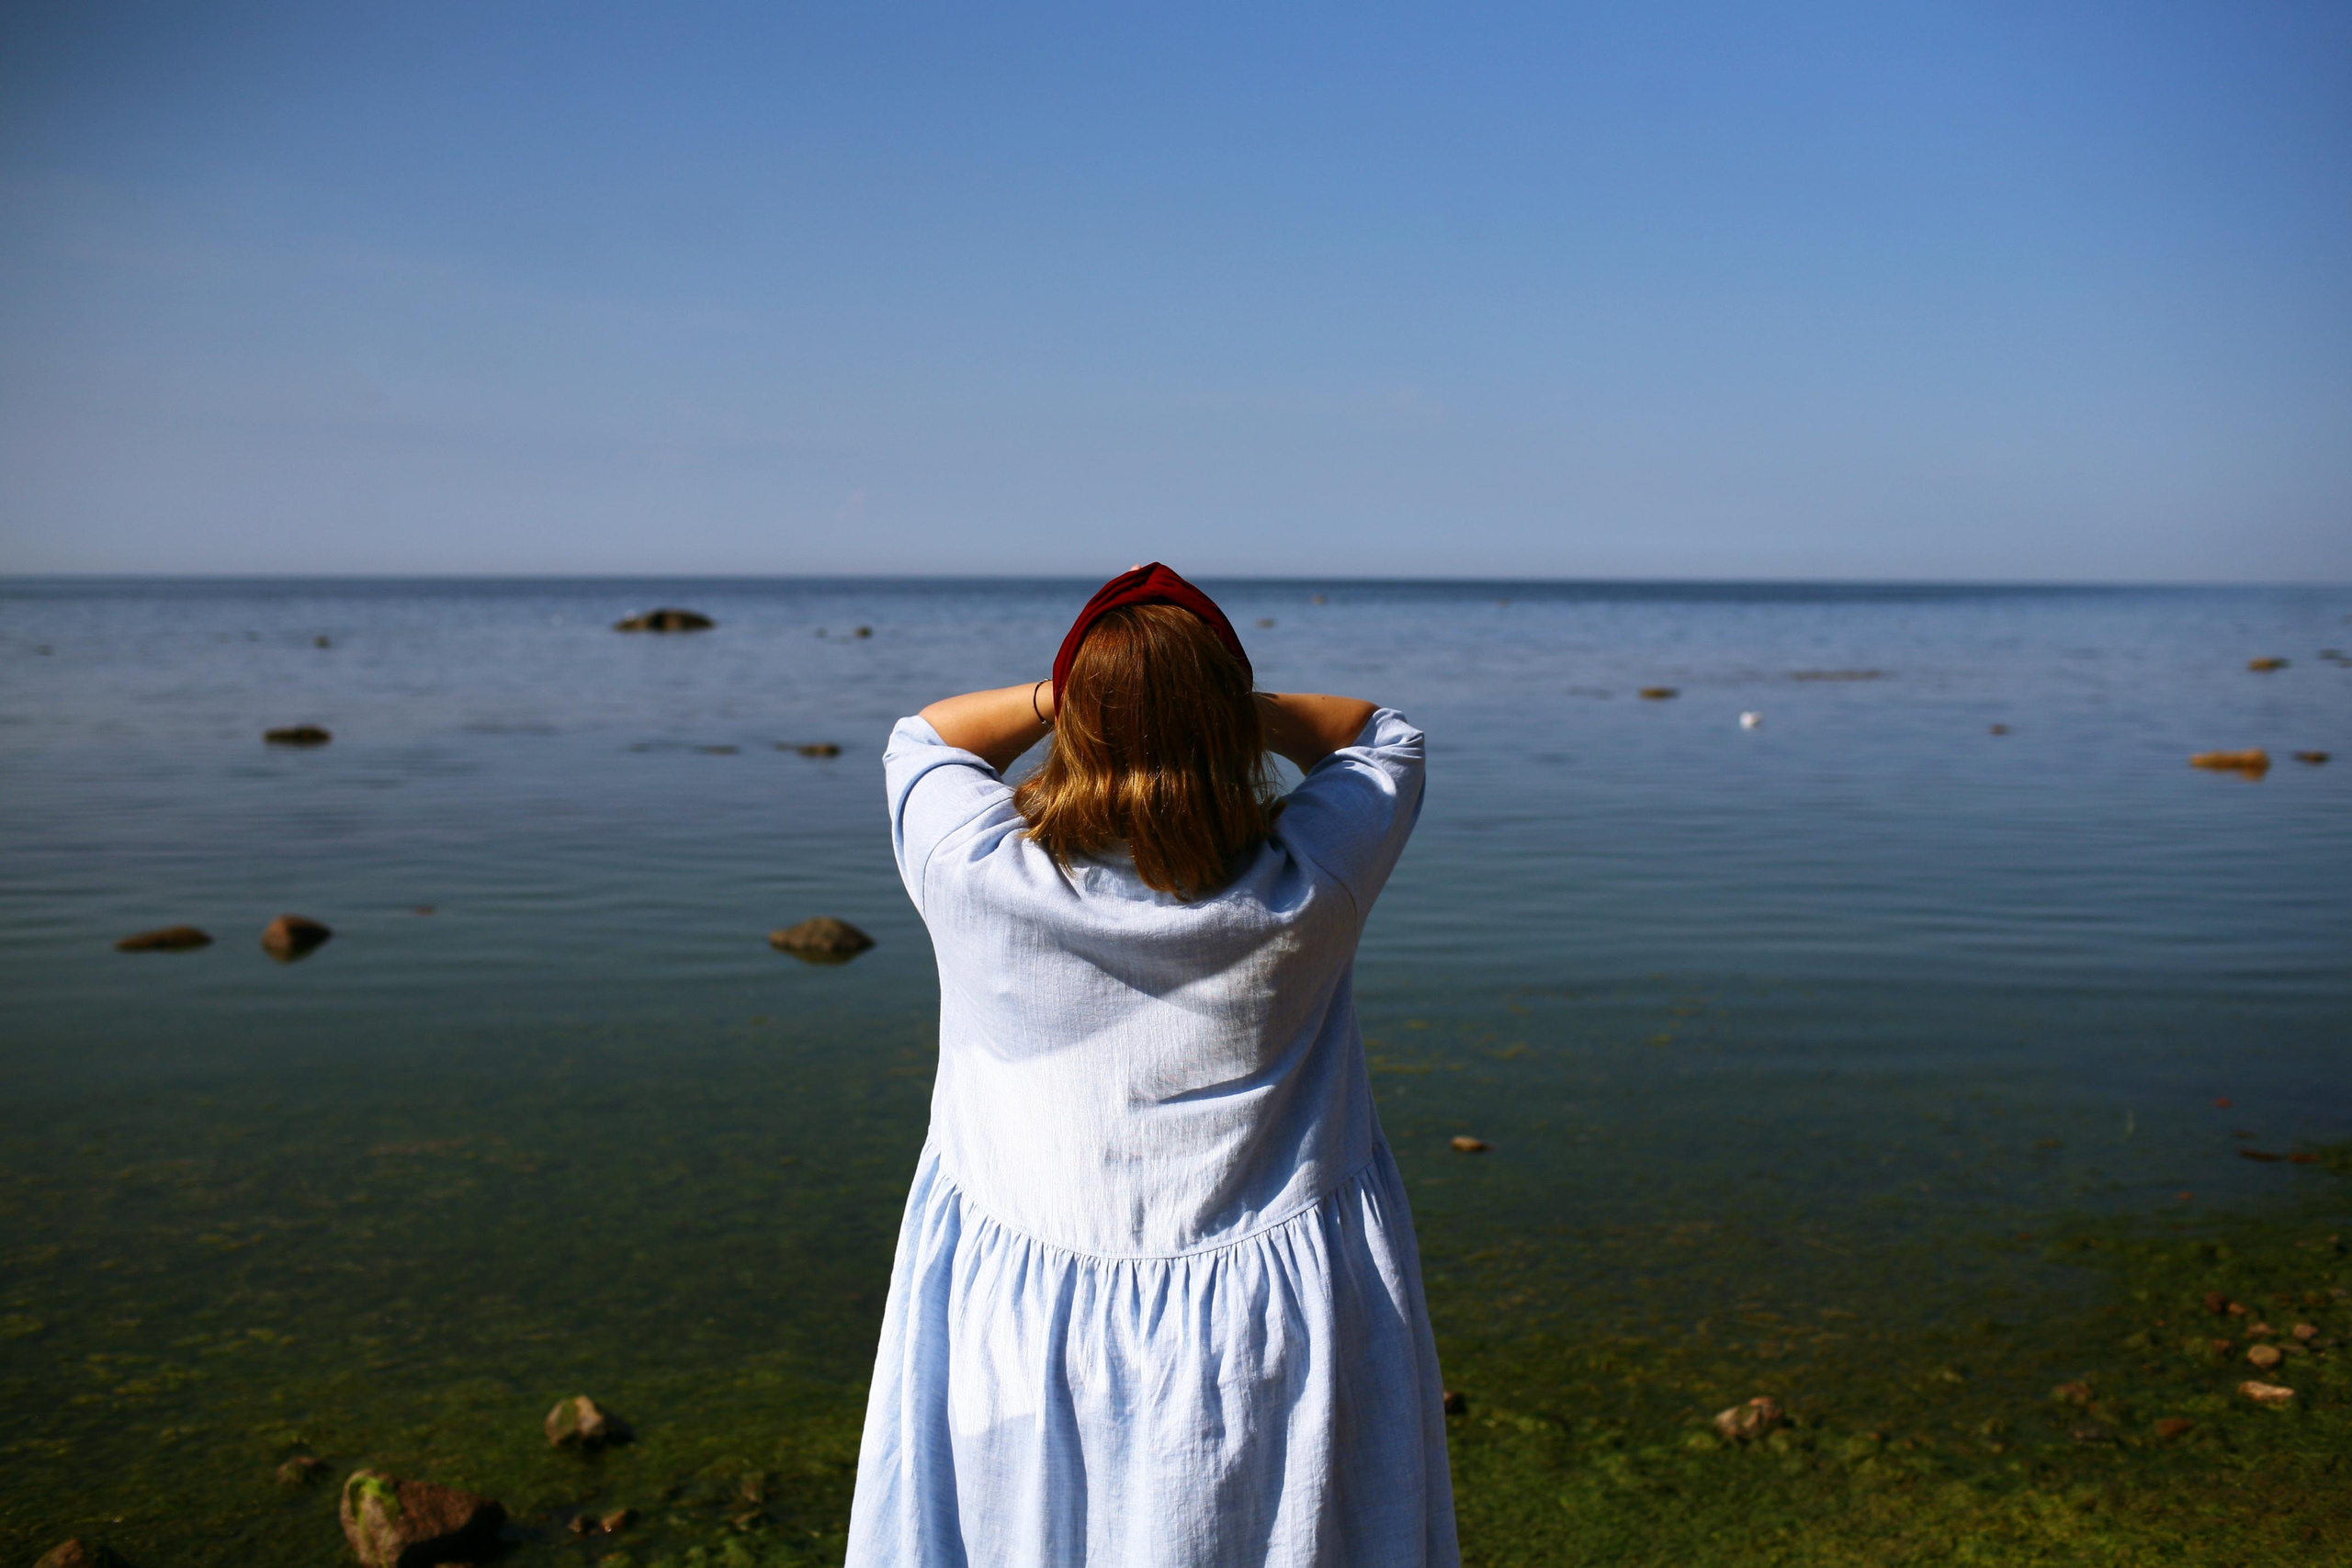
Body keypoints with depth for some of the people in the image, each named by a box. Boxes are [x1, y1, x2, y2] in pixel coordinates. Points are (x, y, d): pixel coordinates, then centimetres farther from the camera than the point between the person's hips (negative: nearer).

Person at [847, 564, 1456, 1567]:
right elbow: (1383, 738, 7)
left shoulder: (980, 872, -15)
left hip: (1023, 1333, 0)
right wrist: (1211, 701, -3)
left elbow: (920, 739, 8)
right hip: (1277, 1330, 0)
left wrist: (1063, 692, -3)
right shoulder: (1304, 883, -14)